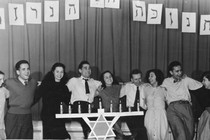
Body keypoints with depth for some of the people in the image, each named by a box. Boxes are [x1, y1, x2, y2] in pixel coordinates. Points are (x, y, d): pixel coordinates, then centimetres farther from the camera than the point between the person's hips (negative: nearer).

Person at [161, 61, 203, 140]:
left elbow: (200, 86, 20)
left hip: (186, 106, 2)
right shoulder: (166, 81, 22)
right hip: (172, 107, -2)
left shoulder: (186, 80, 22)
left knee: (190, 133, -11)